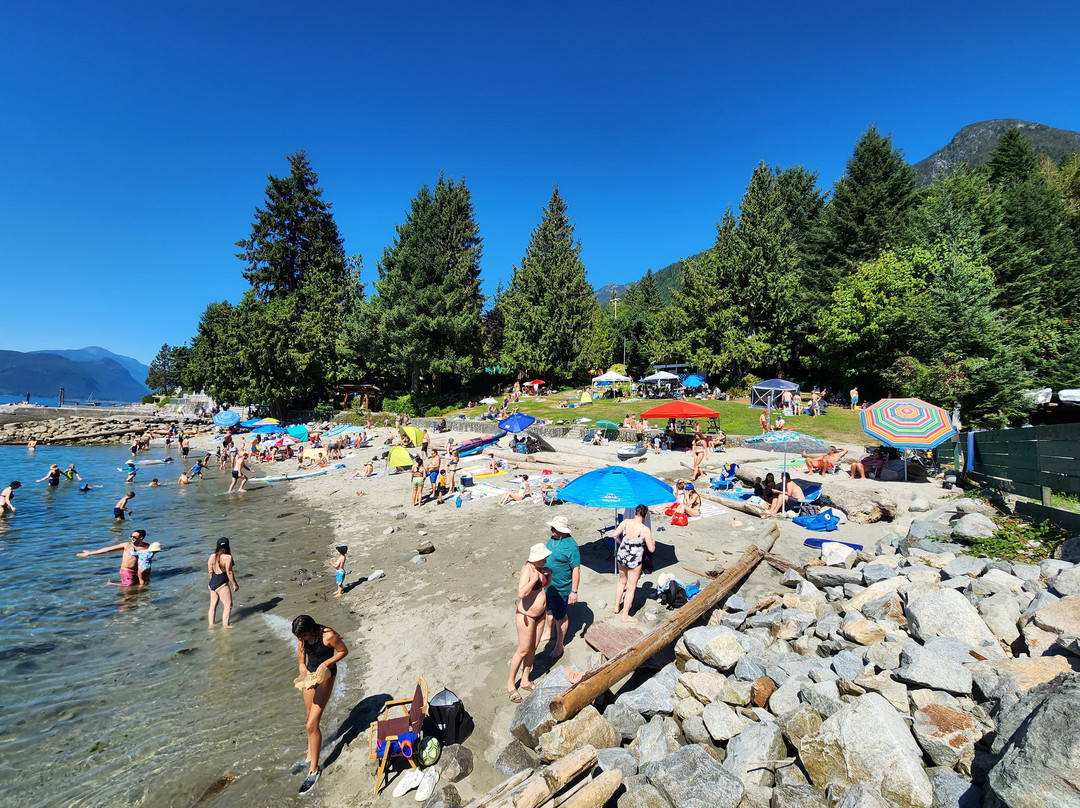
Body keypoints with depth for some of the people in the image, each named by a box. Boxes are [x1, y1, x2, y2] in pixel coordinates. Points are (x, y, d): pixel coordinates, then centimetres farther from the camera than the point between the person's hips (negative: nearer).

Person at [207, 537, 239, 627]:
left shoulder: (212, 556, 3)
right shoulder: (227, 557, -18)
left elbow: (210, 571, 9)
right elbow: (229, 572, -17)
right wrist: (235, 584, -7)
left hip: (212, 583, 7)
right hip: (222, 585, -7)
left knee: (213, 605, 19)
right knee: (228, 605, 3)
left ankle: (210, 624, 25)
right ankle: (225, 625, 3)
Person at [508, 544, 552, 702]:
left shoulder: (539, 568, 0)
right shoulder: (527, 570, -25)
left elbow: (546, 584, 19)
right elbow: (521, 593, -39)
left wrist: (549, 574, -1)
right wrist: (535, 578, -33)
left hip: (539, 614, 8)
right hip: (526, 616, -8)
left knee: (533, 648, 17)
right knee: (523, 651, 2)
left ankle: (525, 681, 33)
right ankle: (510, 683, 22)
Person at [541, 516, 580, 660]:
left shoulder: (571, 545, -25)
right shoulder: (552, 539, 1)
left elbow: (576, 569, -22)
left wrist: (574, 591, -21)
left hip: (560, 588, -8)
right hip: (547, 585, 8)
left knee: (560, 616, 9)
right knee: (549, 611, 26)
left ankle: (560, 645, 27)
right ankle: (548, 633, 49)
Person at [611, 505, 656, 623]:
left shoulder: (625, 522, -10)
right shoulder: (645, 530, -22)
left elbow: (614, 535, -4)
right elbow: (651, 549, -14)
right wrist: (653, 542, 8)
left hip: (621, 556, 5)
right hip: (634, 561, -5)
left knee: (622, 581, 29)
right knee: (631, 588, 12)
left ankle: (617, 607, 42)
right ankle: (625, 616, 23)